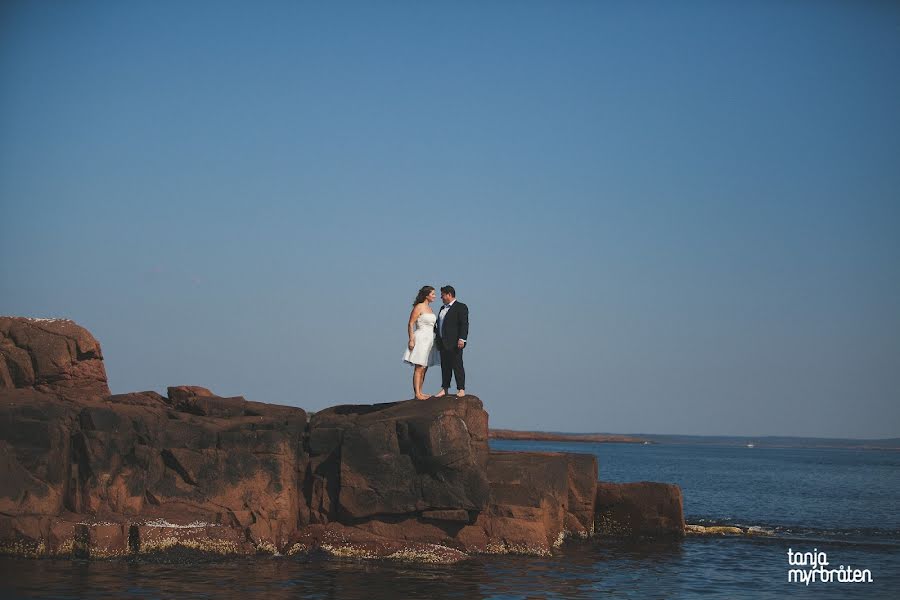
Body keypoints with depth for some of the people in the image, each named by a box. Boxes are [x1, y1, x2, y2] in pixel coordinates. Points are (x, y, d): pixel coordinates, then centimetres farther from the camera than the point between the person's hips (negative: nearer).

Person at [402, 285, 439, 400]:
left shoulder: (429, 308, 15)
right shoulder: (419, 307, -9)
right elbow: (410, 324, -11)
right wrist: (411, 340, -18)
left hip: (429, 339, 9)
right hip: (420, 339, -9)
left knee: (424, 369, 9)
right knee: (419, 368, -10)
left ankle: (419, 393, 12)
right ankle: (417, 394, -11)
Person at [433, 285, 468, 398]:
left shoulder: (461, 307, -5)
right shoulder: (443, 308, 20)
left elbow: (464, 324, -13)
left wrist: (462, 339, -21)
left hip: (454, 343, -8)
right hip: (443, 343, 8)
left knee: (457, 365, -5)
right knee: (445, 366, 9)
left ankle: (461, 389, -1)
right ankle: (444, 389, 12)